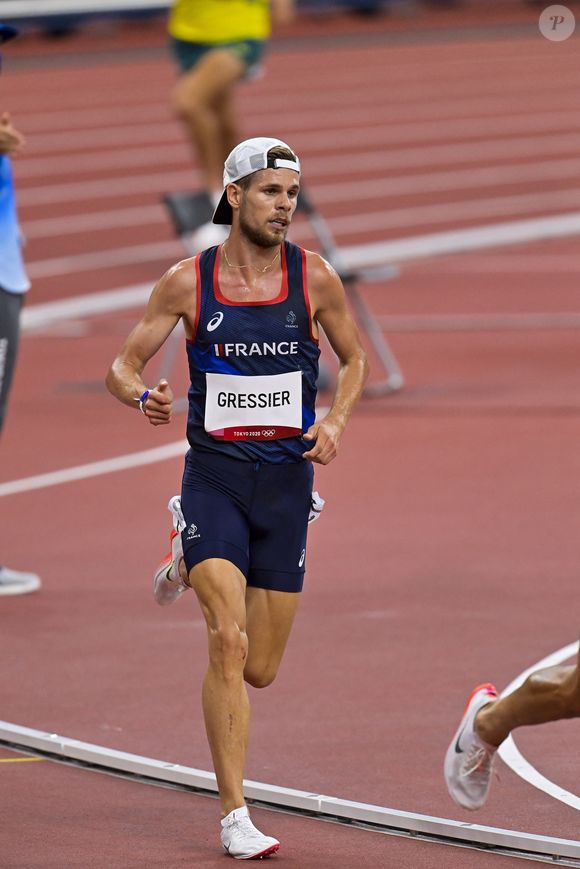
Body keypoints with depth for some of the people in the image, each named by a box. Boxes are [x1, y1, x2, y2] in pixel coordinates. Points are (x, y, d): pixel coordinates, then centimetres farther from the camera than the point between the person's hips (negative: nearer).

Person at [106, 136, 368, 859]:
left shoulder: (314, 277, 0)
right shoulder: (187, 281, -3)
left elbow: (355, 358, 15)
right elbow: (122, 366, 4)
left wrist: (335, 421, -3)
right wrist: (143, 396, -19)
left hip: (286, 481, 2)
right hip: (214, 477, -2)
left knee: (260, 669, 8)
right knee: (229, 644, -19)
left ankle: (191, 563, 40)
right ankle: (234, 817, -12)